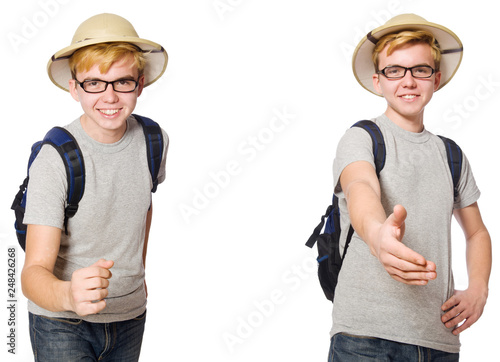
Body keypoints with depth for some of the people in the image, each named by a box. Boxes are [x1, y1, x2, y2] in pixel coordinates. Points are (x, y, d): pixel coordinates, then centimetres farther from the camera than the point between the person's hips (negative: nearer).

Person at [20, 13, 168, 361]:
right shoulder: (54, 160, -22)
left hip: (130, 314, 4)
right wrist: (67, 295, -47)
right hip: (61, 323, -4)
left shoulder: (154, 140, -6)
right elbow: (34, 273, -27)